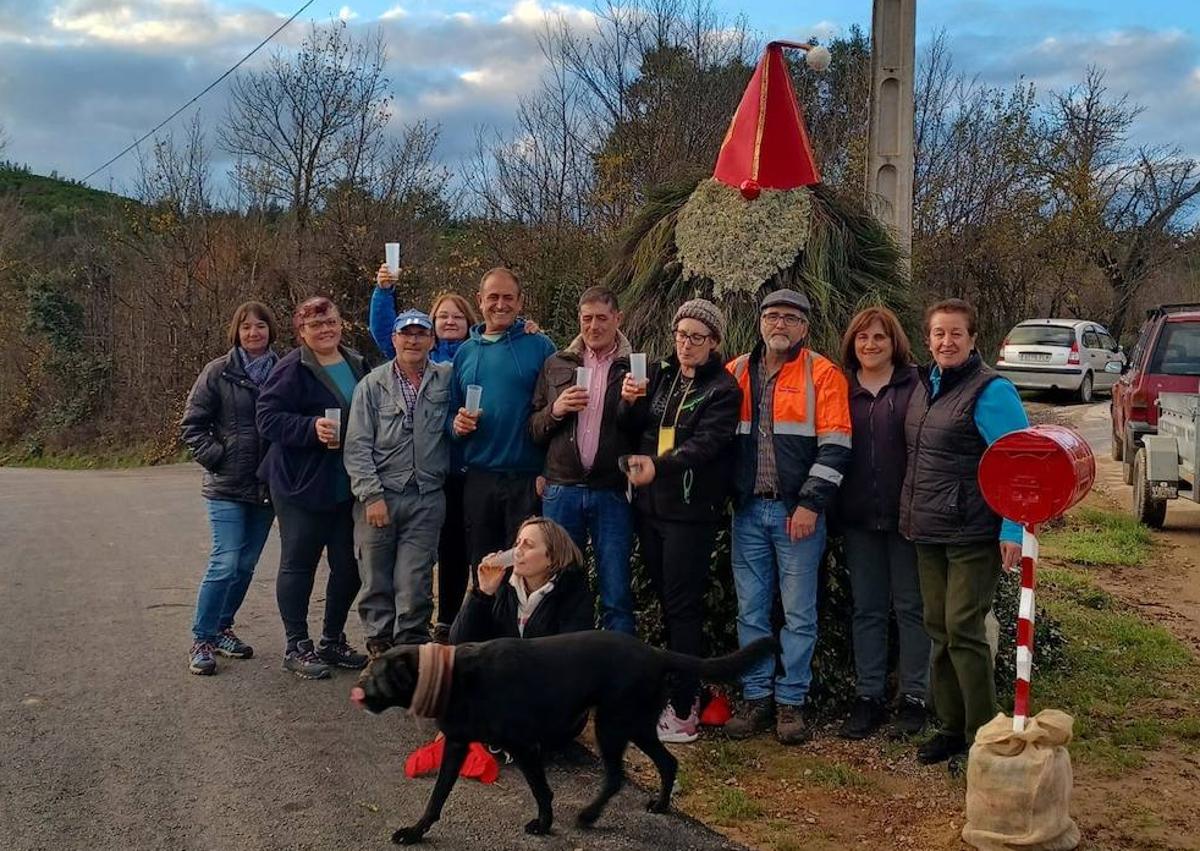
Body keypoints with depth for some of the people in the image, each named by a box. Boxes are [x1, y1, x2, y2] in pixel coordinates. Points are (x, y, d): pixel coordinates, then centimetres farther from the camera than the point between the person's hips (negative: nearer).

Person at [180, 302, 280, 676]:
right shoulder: (219, 372, -5)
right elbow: (192, 424, -2)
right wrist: (217, 458, -10)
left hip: (266, 487, 4)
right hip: (227, 487, -4)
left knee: (246, 564, 11)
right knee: (226, 562, -9)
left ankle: (222, 628, 28)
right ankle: (201, 640, 3)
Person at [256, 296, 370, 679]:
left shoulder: (357, 364, 10)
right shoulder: (293, 369, -10)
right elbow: (268, 417, -15)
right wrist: (312, 428, -28)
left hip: (347, 486, 7)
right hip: (303, 485, -6)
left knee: (348, 565, 11)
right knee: (298, 564, 3)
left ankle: (333, 641, 26)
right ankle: (296, 647, 13)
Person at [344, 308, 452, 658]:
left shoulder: (447, 379, 7)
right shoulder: (372, 384, 3)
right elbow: (357, 446, -1)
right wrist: (371, 495, -8)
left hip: (426, 498, 0)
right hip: (379, 495, 0)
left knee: (415, 584, -2)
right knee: (376, 580, 5)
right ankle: (379, 646, 19)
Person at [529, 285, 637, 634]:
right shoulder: (556, 365, 11)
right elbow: (534, 430, 11)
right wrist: (555, 411, -8)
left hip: (613, 492, -2)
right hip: (562, 491, 2)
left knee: (616, 595, 1)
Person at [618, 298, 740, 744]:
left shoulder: (723, 389, -6)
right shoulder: (659, 374, 11)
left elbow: (705, 444, -20)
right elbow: (632, 427, 12)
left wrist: (658, 465, -37)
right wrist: (629, 402, -10)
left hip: (691, 510, -6)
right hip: (651, 505, 6)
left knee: (682, 607, -7)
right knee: (666, 600, 11)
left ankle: (684, 713, -4)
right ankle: (683, 689, 22)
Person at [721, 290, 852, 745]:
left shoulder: (823, 375, -3)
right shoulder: (737, 372, 10)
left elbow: (835, 446, -9)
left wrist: (811, 504, -14)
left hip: (798, 512, -4)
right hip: (748, 510, 4)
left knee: (799, 612, 2)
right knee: (751, 610, 8)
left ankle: (791, 701, 12)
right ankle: (756, 696, 18)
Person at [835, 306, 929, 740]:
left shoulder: (915, 386, -3)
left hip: (906, 513, -3)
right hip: (858, 517, 4)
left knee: (911, 606, 5)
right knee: (867, 610, 10)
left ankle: (914, 696, 13)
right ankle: (868, 696, 17)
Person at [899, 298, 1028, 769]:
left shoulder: (990, 391, -13)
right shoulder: (924, 384, 11)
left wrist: (1013, 531, -20)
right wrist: (911, 516, 16)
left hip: (972, 535, -8)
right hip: (928, 532, 8)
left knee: (963, 630, -7)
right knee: (938, 628, 11)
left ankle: (983, 736, 4)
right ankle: (951, 727, 22)